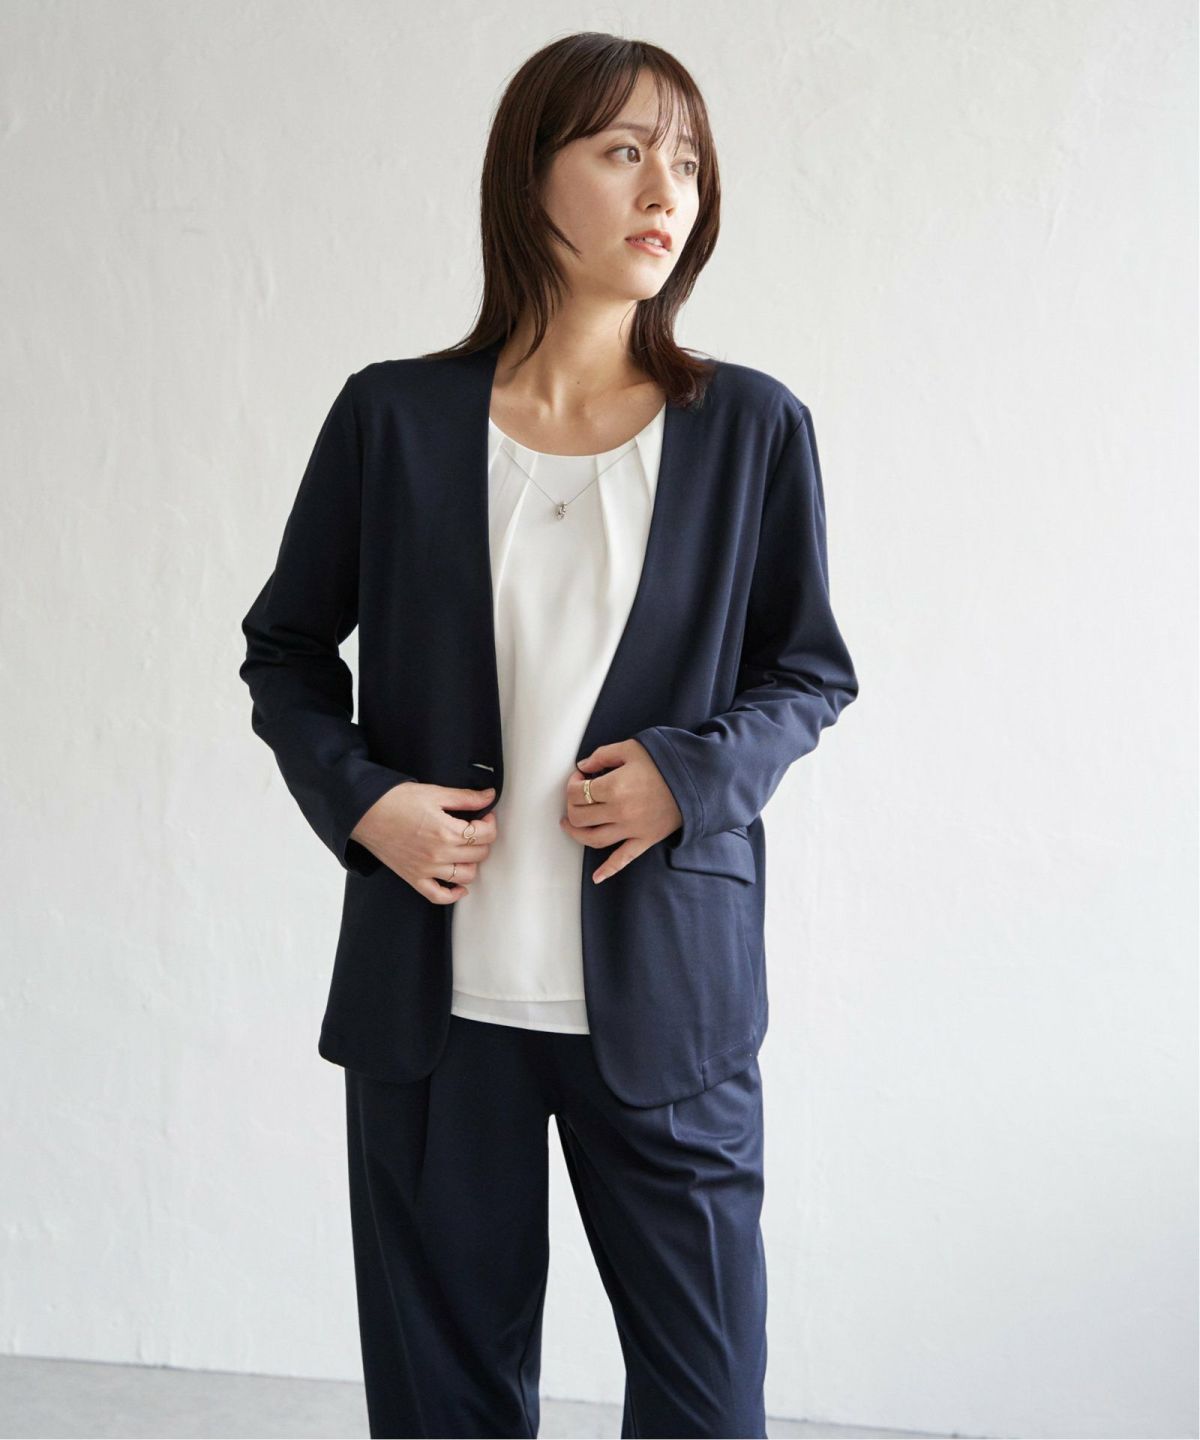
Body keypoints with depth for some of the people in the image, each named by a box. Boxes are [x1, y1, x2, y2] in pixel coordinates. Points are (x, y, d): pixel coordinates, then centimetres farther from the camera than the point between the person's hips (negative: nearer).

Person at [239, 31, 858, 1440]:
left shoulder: (752, 427, 1)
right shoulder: (394, 416, 0)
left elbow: (811, 671, 10)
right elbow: (285, 648, 11)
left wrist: (696, 772, -9)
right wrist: (356, 797, -7)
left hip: (664, 989, 0)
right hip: (437, 990, 0)